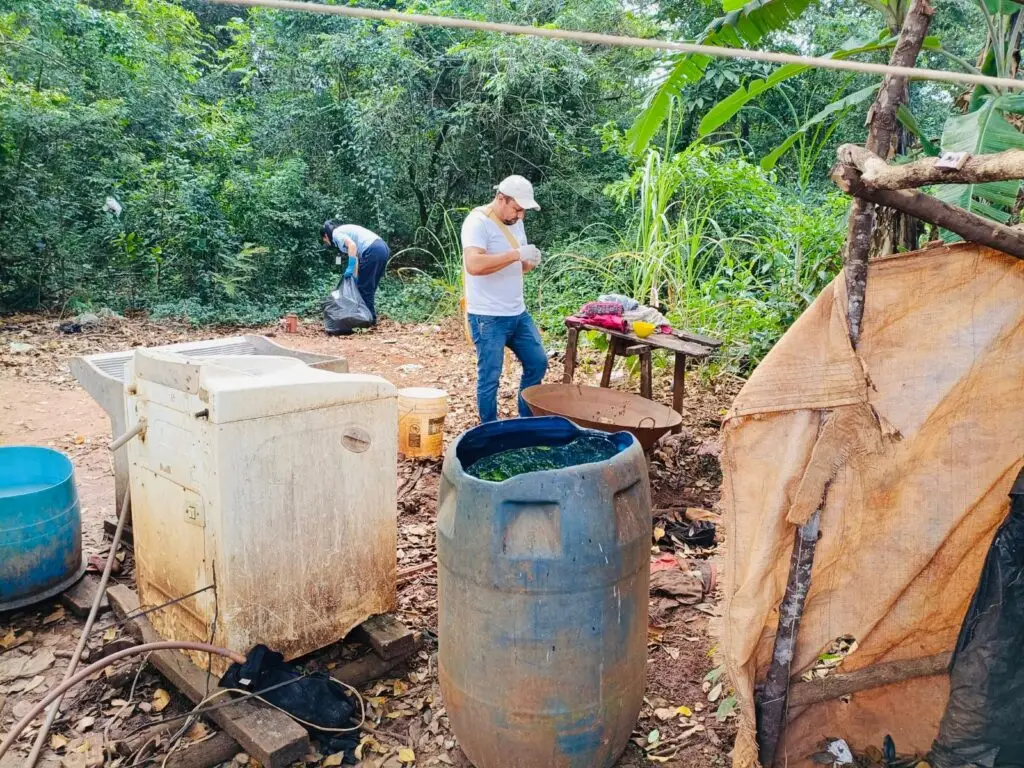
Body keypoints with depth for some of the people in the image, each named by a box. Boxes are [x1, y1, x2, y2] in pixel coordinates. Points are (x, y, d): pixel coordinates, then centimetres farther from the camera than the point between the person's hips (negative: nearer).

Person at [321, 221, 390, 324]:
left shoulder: (336, 233, 3)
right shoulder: (345, 229, 29)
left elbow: (352, 245, -16)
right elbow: (356, 256, 25)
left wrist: (350, 267, -16)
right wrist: (355, 276, 22)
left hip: (372, 251, -9)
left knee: (364, 288, 1)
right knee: (370, 288, 17)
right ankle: (372, 318, 20)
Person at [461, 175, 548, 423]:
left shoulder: (515, 222, 10)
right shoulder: (478, 222, -15)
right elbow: (473, 264, -31)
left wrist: (530, 262, -4)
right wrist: (516, 254, -29)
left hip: (518, 313, 8)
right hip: (488, 318, -8)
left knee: (537, 362, 15)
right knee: (490, 377, 0)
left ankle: (526, 421, 31)